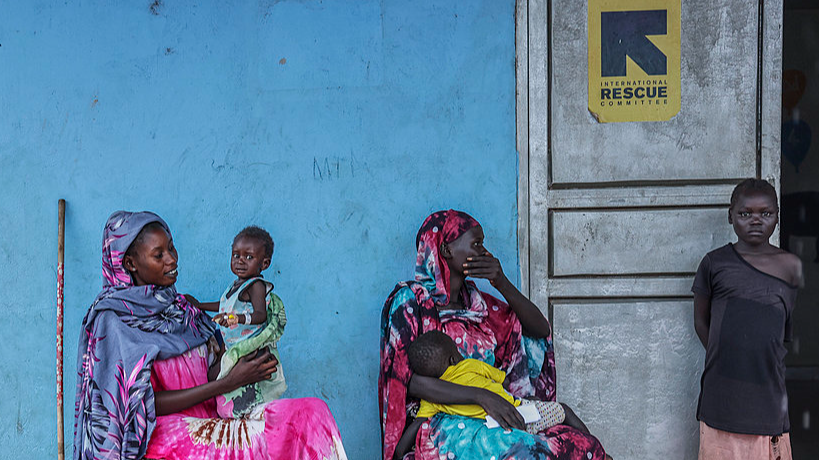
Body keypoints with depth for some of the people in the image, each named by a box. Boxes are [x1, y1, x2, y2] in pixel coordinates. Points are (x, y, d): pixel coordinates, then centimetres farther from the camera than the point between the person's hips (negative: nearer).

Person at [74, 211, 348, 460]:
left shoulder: (177, 306, 15)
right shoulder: (112, 319, -7)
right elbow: (146, 402, -13)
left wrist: (248, 364, -10)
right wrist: (229, 383, -15)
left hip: (207, 421, 7)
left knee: (311, 413, -18)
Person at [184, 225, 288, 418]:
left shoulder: (256, 285, -17)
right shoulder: (236, 285, 11)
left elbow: (261, 315, -28)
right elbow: (227, 307, 29)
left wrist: (237, 318, -43)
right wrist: (199, 305, 32)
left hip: (252, 350, -9)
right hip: (233, 348, 9)